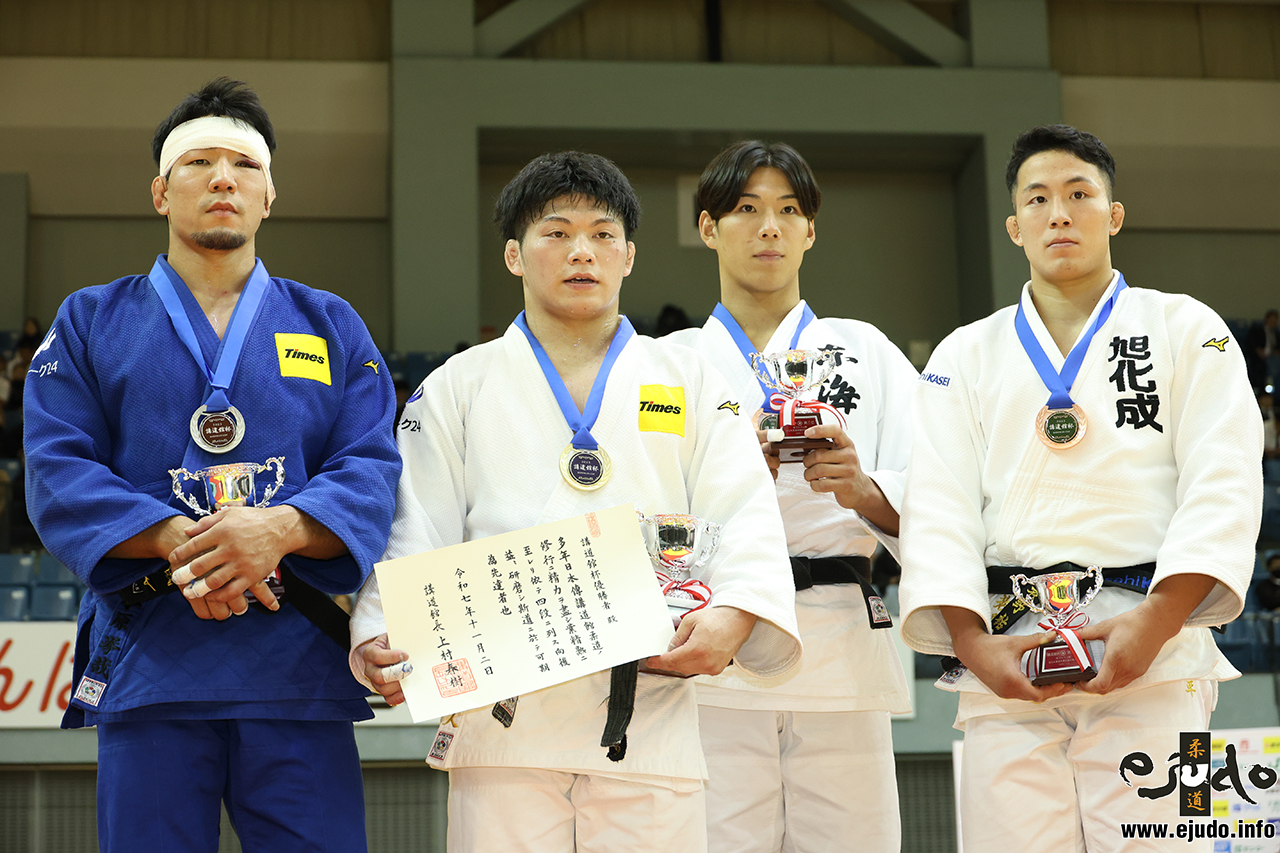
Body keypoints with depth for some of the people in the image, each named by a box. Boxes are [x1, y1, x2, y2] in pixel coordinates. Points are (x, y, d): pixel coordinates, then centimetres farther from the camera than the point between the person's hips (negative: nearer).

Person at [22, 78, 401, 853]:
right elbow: (60, 472, 1)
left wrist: (278, 528, -18)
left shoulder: (331, 326, 15)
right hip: (148, 662, 0)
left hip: (297, 664, 1)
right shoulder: (92, 322, 14)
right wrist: (177, 541, -16)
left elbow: (372, 471, 3)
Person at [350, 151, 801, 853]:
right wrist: (380, 639, -12)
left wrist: (733, 616, -18)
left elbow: (746, 524, 3)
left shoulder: (691, 385, 14)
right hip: (503, 712, 0)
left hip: (651, 713, 1)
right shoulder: (460, 387, 14)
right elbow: (418, 533, 7)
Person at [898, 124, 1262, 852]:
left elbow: (1222, 486, 0)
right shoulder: (967, 355, 17)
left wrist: (1156, 622, -15)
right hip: (1006, 661, 2)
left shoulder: (1187, 330, 11)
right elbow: (939, 509, 6)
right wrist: (972, 642, -11)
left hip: (1153, 650, -1)